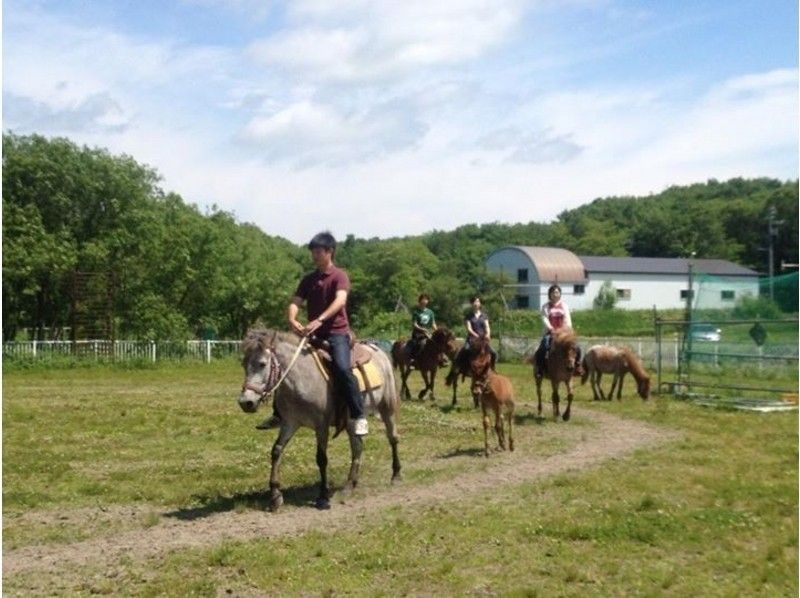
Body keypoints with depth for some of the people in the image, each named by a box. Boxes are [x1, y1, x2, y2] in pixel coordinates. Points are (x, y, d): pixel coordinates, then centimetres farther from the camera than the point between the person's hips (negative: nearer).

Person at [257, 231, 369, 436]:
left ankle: (359, 417, -23)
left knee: (342, 368, -29)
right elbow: (295, 303, 3)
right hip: (312, 334, 6)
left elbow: (340, 300, -22)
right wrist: (292, 320, -20)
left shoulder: (339, 276, -4)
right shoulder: (308, 280, 13)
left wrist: (319, 320, -37)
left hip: (337, 333, -6)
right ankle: (279, 414, 18)